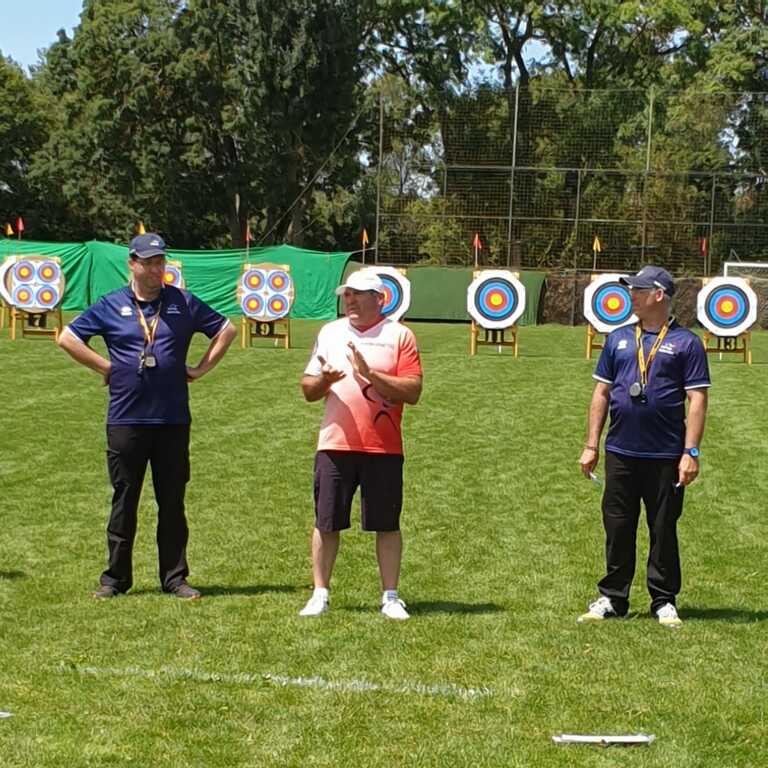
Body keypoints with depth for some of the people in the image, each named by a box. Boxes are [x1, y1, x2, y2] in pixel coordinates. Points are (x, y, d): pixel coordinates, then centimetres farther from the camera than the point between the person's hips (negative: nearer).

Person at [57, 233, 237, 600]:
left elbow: (227, 329, 12)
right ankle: (116, 577, 14)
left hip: (173, 421, 1)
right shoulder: (111, 306, 4)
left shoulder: (183, 303, 6)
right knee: (124, 500, 5)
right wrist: (105, 367, 1)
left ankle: (174, 577, 13)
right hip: (125, 421, -1)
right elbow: (67, 338, 7)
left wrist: (201, 368, 5)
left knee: (172, 501, 6)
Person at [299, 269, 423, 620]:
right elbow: (308, 390, 11)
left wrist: (370, 374, -18)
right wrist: (324, 379, -11)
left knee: (387, 525, 4)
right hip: (334, 444, 3)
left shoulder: (399, 335, 0)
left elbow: (412, 392, -9)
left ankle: (390, 597, 14)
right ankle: (319, 595, 15)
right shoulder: (329, 333, 11)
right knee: (326, 524, 5)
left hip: (383, 447, -2)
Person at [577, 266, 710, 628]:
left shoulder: (686, 343, -2)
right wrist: (591, 445, 7)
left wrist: (691, 452, -11)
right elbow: (601, 393, 11)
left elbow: (697, 400, -5)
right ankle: (612, 598, 18)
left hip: (665, 457, -3)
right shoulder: (618, 339, 9)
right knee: (617, 529, 8)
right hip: (620, 453, 3)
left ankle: (664, 602, 16)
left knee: (663, 531, 6)